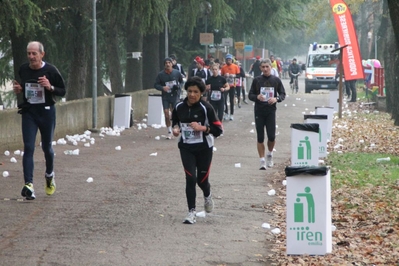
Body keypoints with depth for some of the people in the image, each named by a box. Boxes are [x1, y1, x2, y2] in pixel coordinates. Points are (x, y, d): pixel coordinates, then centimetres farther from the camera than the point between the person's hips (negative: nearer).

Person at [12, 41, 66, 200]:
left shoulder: (51, 70, -9)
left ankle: (49, 175, 41)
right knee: (28, 148, -11)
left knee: (47, 147, 13)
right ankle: (28, 184, -19)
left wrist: (50, 87, -21)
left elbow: (62, 91, -3)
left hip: (47, 111, -2)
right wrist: (18, 90, -5)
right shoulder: (23, 70, 1)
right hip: (28, 112, 2)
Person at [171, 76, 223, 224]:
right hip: (186, 148, 2)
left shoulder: (206, 108, -13)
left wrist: (202, 128, -25)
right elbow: (175, 121, 21)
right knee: (190, 178, -10)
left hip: (204, 149, -2)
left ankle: (207, 195, 45)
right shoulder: (179, 107, -1)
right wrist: (176, 128, -1)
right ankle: (191, 212, -5)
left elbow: (218, 129, -12)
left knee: (202, 179, 8)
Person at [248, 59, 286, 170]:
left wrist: (276, 99, -13)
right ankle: (262, 161, 8)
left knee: (271, 136, -6)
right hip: (259, 111, 0)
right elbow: (250, 95, 6)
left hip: (271, 111, 0)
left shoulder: (276, 80, 4)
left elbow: (283, 94, 8)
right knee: (260, 137, 1)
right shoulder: (257, 80, 3)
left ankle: (270, 153, 23)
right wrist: (257, 97, -16)